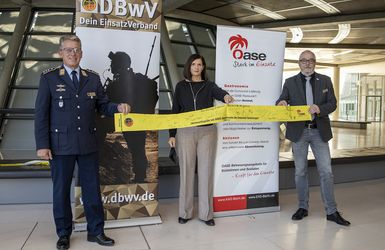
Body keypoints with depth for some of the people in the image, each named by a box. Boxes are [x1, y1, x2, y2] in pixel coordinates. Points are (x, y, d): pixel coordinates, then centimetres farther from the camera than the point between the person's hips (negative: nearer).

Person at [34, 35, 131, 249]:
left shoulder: (93, 78, 9)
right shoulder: (49, 78, 0)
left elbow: (103, 105, 9)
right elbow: (41, 113, -3)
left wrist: (118, 107, -13)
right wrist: (42, 145, -9)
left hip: (88, 144, 3)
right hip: (61, 144, -2)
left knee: (92, 188, 9)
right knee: (61, 190, 9)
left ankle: (96, 231, 23)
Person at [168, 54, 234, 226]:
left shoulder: (208, 85, 8)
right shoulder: (181, 86, 9)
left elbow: (218, 92, -15)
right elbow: (175, 111, 8)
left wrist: (226, 96, -39)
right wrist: (172, 134, 1)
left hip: (207, 132, 0)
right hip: (185, 132, 0)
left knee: (206, 171, 3)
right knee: (186, 171, 4)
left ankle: (206, 213, 13)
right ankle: (185, 212, 16)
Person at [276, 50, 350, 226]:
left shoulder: (325, 81, 7)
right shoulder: (290, 82, 5)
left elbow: (332, 104, 0)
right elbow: (281, 102, 2)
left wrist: (319, 108, -21)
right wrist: (281, 103, -22)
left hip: (319, 132, 0)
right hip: (299, 132, 0)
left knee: (326, 171, 1)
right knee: (300, 171, 8)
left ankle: (331, 211, 12)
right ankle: (303, 207, 22)